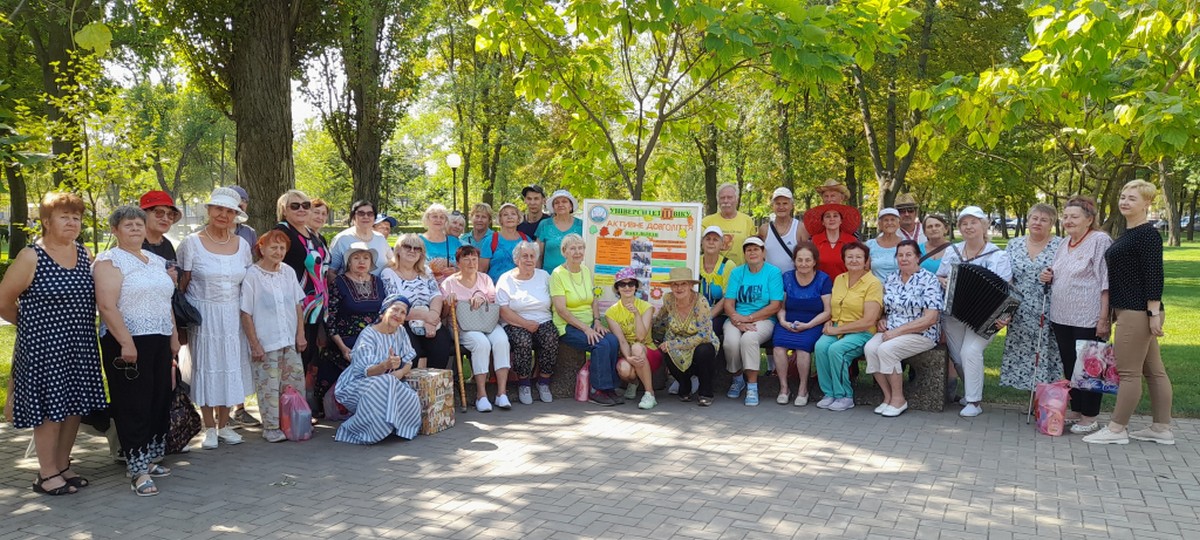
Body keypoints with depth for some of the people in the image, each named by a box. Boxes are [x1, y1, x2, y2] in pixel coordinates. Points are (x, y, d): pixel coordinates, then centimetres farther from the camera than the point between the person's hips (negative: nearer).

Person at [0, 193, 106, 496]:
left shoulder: (85, 255, 8)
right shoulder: (31, 257, -9)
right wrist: (30, 324, 6)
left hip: (80, 347, 6)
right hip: (44, 347, -6)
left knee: (75, 407, 10)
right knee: (50, 409, -1)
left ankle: (62, 466, 24)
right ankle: (47, 474, 10)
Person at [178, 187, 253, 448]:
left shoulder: (242, 244, 5)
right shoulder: (192, 243, -5)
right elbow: (182, 284, -4)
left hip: (232, 316, 3)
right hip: (202, 316, -3)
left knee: (231, 367, 7)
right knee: (205, 367, 3)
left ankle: (223, 424, 20)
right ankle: (209, 428, 15)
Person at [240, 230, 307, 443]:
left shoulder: (289, 272, 7)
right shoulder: (252, 275, -9)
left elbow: (298, 306, 12)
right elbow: (246, 314, -9)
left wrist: (300, 335, 6)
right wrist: (255, 345, -11)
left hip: (290, 341, 5)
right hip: (266, 344, -5)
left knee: (295, 385, 9)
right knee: (269, 388, 1)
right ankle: (272, 428, 12)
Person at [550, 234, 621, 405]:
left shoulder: (587, 271, 13)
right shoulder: (558, 274, -8)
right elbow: (561, 309, -14)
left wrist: (597, 321, -3)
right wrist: (585, 328, -20)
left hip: (589, 324, 6)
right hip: (567, 326, -6)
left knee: (614, 341, -22)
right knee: (602, 344, -28)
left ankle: (610, 388, -11)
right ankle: (598, 391, -15)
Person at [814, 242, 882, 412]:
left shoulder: (873, 283, -8)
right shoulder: (839, 279, 12)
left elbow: (868, 321, -15)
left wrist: (838, 329, -15)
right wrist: (829, 321, 0)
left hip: (862, 333, -5)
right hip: (836, 329, 5)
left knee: (836, 349, -32)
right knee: (820, 346, -26)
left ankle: (844, 397, -15)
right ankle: (829, 394, -13)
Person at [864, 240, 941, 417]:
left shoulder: (928, 280, -7)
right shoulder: (891, 278, 12)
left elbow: (930, 319, -15)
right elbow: (884, 307, 21)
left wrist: (897, 331, -18)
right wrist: (882, 320, -4)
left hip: (921, 334, -6)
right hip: (890, 331, 6)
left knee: (886, 349, -30)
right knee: (870, 348, -23)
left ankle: (898, 399, -12)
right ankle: (888, 396, -10)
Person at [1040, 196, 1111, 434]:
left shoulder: (1100, 241, -9)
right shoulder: (1064, 245, 14)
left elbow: (1106, 282, -14)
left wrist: (1103, 318, -19)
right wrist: (1048, 278, 4)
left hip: (1088, 319, -8)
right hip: (1062, 317, 8)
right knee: (1069, 367, 14)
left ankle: (1090, 417, 11)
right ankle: (1076, 410, 25)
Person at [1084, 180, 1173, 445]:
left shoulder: (1147, 234, -13)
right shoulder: (1128, 233, 16)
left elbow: (1154, 275, -18)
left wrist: (1154, 313, -21)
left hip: (1137, 312, -10)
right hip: (1131, 311, 10)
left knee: (1127, 372, -4)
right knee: (1154, 370, 13)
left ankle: (1116, 429, 2)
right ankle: (1162, 428, 20)